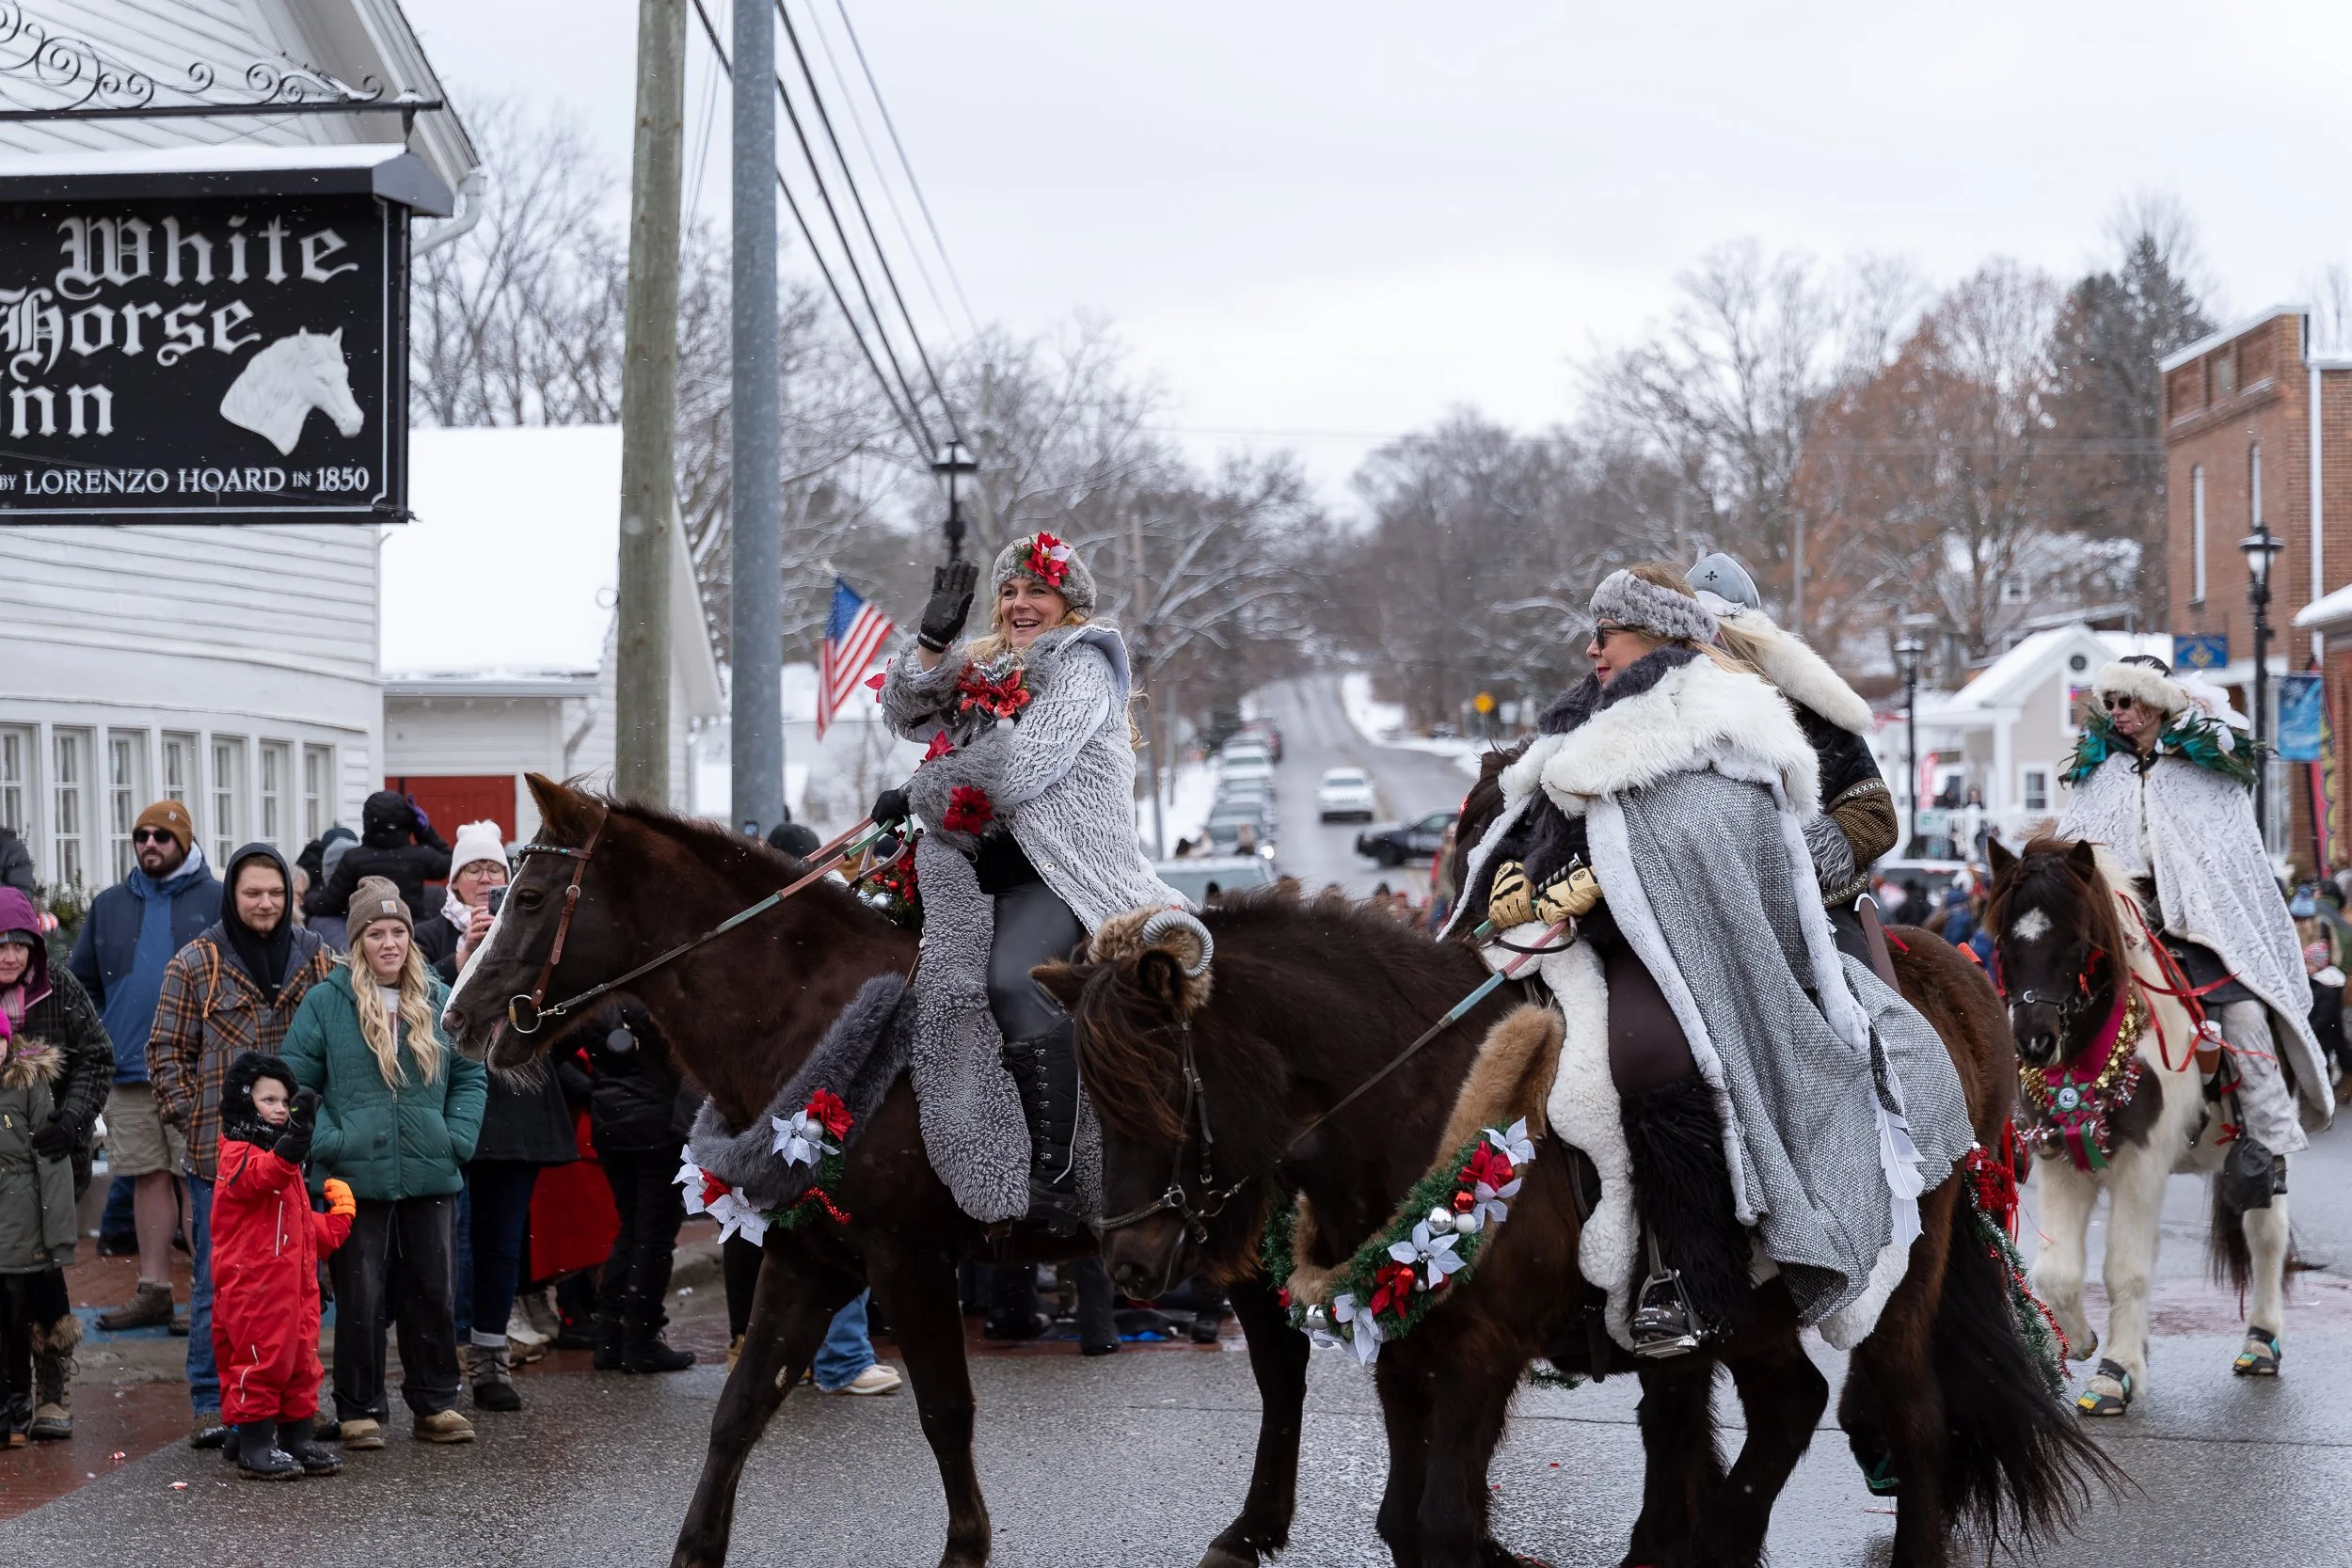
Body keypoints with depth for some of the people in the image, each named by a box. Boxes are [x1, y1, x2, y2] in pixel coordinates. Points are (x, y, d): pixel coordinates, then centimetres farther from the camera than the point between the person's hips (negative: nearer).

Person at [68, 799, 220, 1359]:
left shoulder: (218, 901, -1)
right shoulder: (110, 905, 12)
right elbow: (81, 979, 15)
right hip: (128, 1072, 4)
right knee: (148, 1177, 9)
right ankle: (153, 1289, 15)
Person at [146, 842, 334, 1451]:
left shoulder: (315, 960, 8)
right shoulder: (196, 963, 0)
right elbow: (167, 1050, 2)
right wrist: (192, 1120, -6)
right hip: (221, 1153, -3)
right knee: (218, 1283, 1)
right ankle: (212, 1402, 9)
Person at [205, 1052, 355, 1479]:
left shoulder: (285, 1158, 21)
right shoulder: (236, 1154, -9)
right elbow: (262, 1172, -34)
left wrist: (335, 1222, 15)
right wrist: (294, 1137, -46)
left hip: (295, 1281, 9)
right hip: (252, 1285, -9)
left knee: (301, 1360, 11)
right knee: (259, 1359, -7)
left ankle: (299, 1437, 19)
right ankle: (253, 1444, -1)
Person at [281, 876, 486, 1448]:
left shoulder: (439, 999, 8)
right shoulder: (326, 1001, -2)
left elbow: (469, 1074, 13)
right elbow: (296, 1081, -2)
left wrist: (458, 1137, 1)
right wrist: (328, 1142, -11)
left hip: (431, 1179, 3)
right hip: (356, 1179, -3)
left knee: (433, 1292, 10)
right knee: (360, 1298, 2)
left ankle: (435, 1404, 20)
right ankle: (359, 1410, 12)